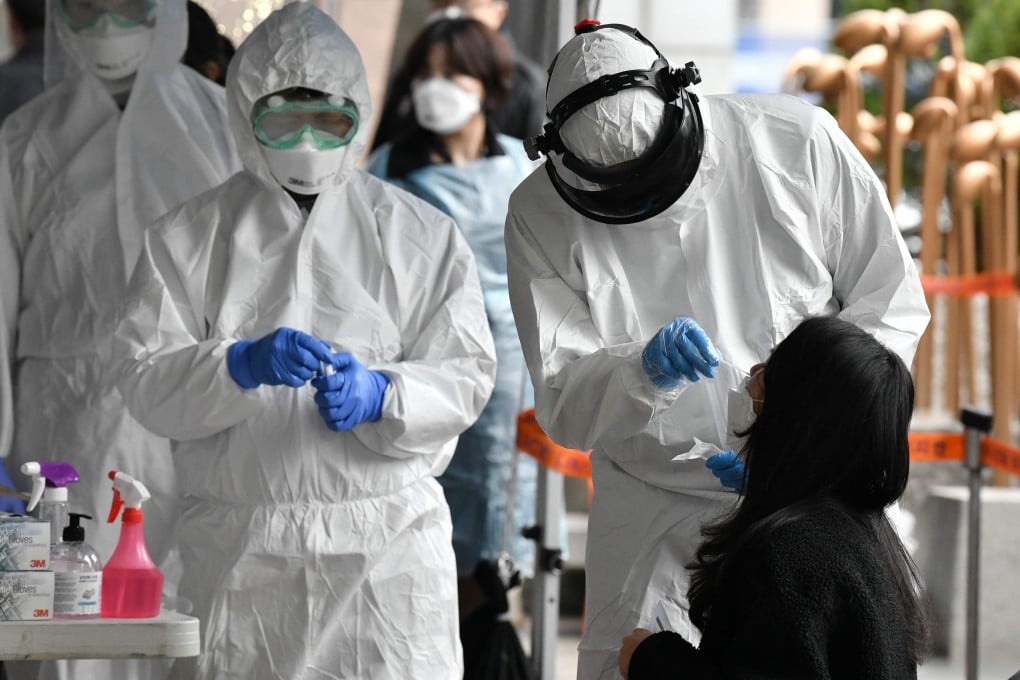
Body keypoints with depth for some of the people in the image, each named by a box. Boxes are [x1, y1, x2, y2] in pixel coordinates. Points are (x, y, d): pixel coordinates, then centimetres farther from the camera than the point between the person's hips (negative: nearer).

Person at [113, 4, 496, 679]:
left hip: (388, 547, 0)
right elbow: (146, 382, -1)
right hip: (238, 548, 0)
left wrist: (380, 395, -16)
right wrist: (242, 365, -20)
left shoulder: (420, 235, 10)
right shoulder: (190, 237, 8)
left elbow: (466, 375, 4)